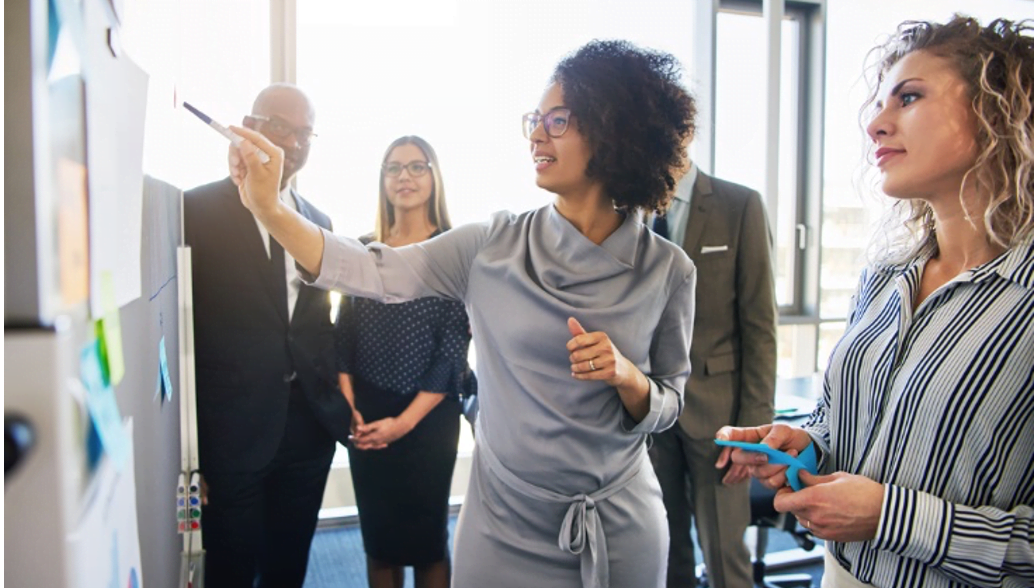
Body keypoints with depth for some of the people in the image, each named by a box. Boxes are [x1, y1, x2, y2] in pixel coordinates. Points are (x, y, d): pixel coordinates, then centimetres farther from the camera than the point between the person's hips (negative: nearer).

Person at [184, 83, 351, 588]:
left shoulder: (318, 220, 10)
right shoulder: (199, 208, -6)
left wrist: (337, 396, 6)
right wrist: (187, 440, -9)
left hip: (309, 425, 5)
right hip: (232, 428, -4)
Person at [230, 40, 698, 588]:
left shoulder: (667, 270, -8)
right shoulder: (493, 245, -7)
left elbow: (666, 407, 0)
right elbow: (373, 273, -10)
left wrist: (628, 377, -20)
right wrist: (267, 206, -18)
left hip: (620, 528, 0)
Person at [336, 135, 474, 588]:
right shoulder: (363, 249, 5)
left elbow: (454, 349, -8)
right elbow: (344, 334, 6)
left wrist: (405, 421, -12)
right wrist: (349, 408, -6)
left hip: (427, 418, -3)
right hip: (365, 417, 3)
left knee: (426, 537, 8)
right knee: (377, 535, 13)